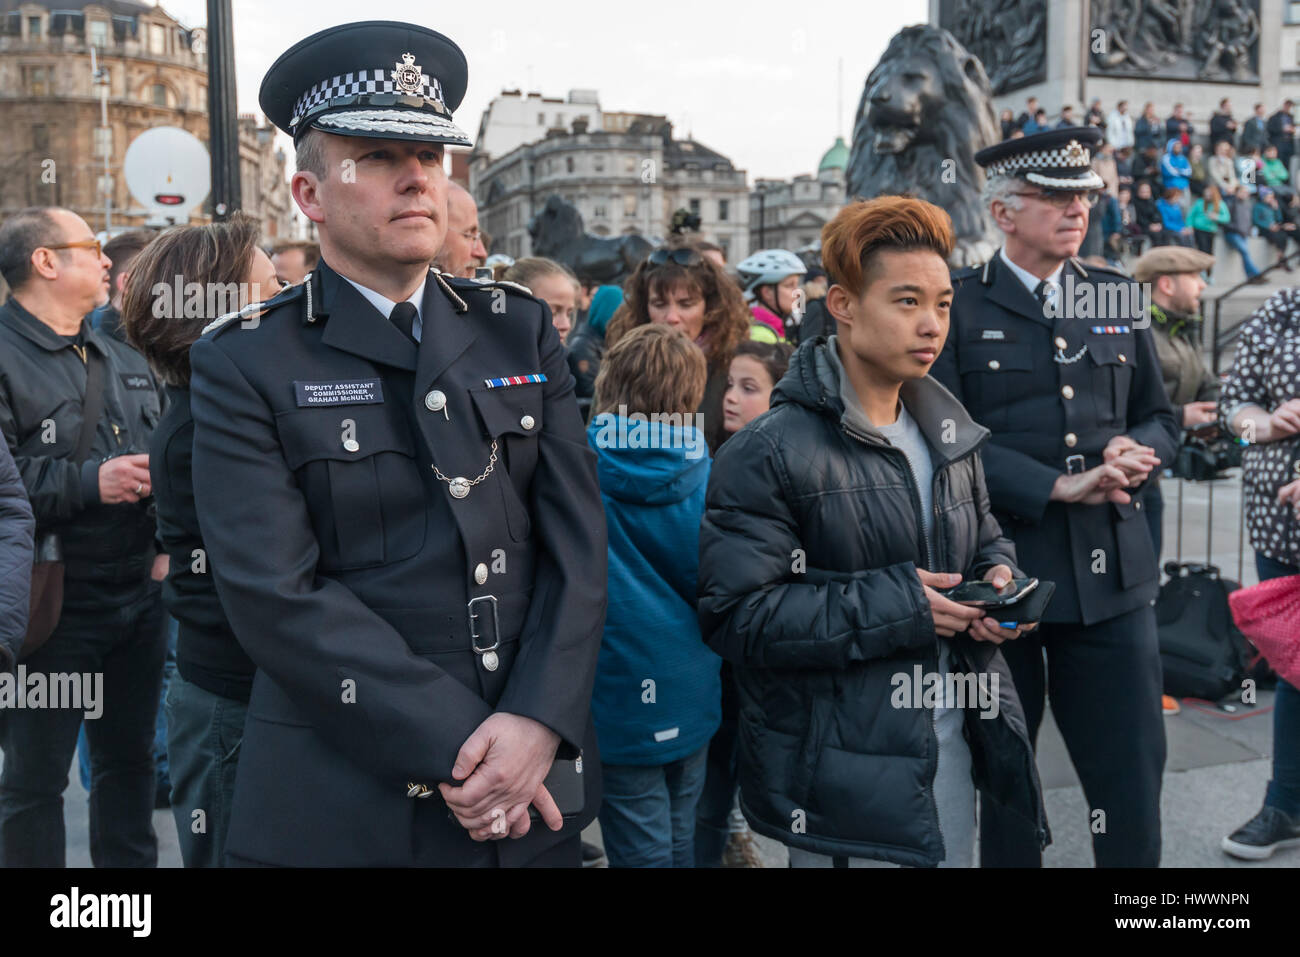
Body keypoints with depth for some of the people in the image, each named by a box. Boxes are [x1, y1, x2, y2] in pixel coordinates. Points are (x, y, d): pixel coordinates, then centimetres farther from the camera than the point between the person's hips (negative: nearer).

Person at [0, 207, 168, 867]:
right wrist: (89, 483, -22)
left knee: (130, 756, 18)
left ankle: (132, 862, 33)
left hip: (139, 594, 7)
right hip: (54, 606, -7)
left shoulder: (125, 360, 15)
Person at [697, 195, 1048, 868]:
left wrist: (1000, 578, -2)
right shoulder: (769, 453, -16)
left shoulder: (948, 433, 9)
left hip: (950, 751, 7)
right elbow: (736, 615, -21)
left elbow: (985, 540, 22)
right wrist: (893, 605, -23)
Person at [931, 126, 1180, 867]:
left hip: (1112, 573, 4)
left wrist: (1138, 453, -6)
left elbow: (1160, 418, 17)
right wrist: (1056, 487, -18)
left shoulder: (1117, 298, 11)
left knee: (1133, 777, 7)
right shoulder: (958, 307, -3)